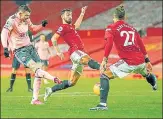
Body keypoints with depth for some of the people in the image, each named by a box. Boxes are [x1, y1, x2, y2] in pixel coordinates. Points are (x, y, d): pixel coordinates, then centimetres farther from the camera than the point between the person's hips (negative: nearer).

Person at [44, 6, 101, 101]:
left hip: (80, 53, 9)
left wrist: (82, 13, 51)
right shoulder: (63, 27, 0)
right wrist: (58, 52, -15)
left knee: (71, 82, 10)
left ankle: (51, 90, 19)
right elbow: (53, 39, -10)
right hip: (75, 52, -9)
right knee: (88, 60, -38)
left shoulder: (70, 27, 27)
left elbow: (76, 25, 50)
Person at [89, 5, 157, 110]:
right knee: (147, 73, 39)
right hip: (140, 61, 6)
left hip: (128, 62, -6)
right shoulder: (132, 28, 19)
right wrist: (147, 61, 26)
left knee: (104, 75, -1)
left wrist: (104, 61, -16)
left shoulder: (111, 28, 3)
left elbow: (109, 44, -14)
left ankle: (103, 104, -13)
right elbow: (141, 45, 21)